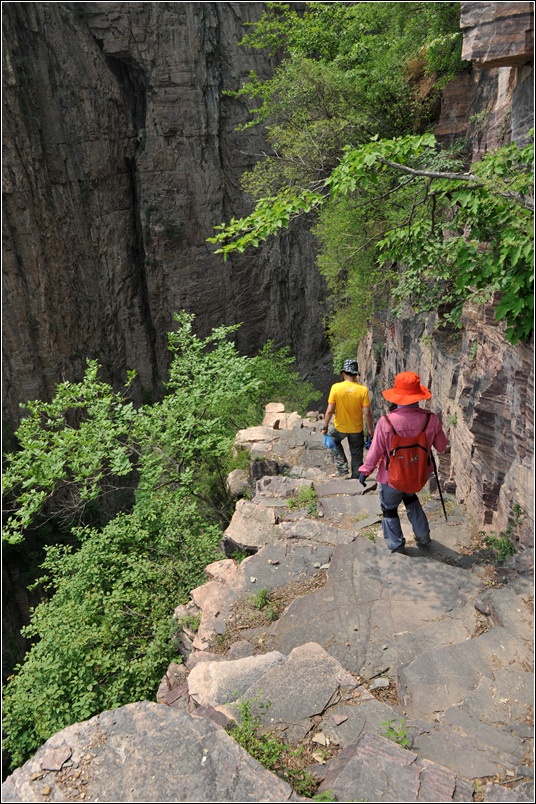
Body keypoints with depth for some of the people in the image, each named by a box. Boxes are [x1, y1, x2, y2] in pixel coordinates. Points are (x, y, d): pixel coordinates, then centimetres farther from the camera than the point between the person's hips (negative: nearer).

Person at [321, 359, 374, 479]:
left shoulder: (336, 388, -19)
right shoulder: (363, 390, -17)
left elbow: (330, 410, -16)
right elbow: (367, 413, -14)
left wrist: (325, 426, -2)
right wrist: (370, 428, 1)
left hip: (340, 427, -1)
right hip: (357, 428, 1)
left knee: (334, 441, 30)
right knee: (356, 453, 21)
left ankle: (342, 469, 21)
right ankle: (356, 476, 33)